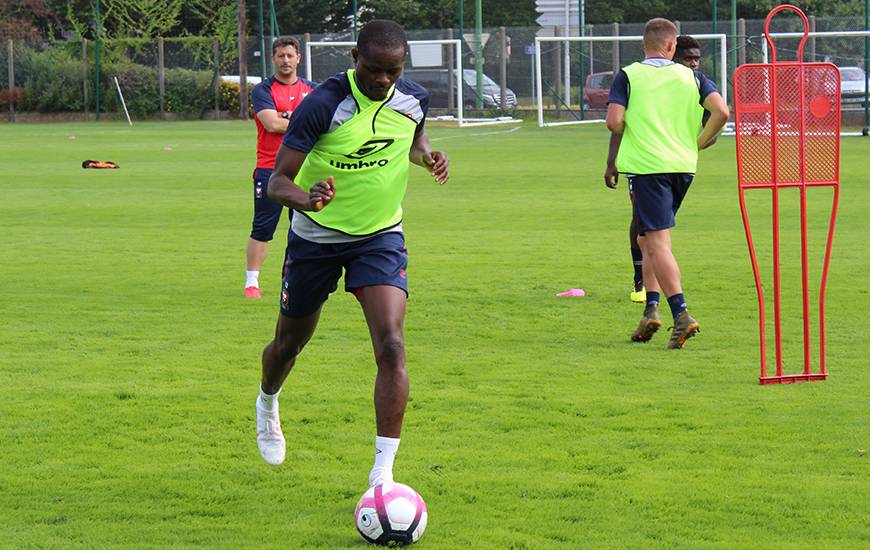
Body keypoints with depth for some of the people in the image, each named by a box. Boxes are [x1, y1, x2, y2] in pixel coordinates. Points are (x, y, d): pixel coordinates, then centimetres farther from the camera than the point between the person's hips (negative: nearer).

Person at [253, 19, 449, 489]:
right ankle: (267, 406, 52)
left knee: (391, 348, -18)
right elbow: (278, 180, -24)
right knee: (290, 342, 16)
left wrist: (428, 157, -8)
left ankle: (383, 471, -17)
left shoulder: (414, 99, -10)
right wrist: (305, 199, -47)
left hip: (380, 237, 2)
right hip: (315, 236, -2)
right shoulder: (323, 104, -24)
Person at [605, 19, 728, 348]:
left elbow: (614, 121, -11)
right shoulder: (691, 77, 8)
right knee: (647, 240, 20)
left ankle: (681, 314, -20)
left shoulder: (628, 76, 0)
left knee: (657, 244, -7)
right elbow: (721, 112, -4)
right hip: (683, 166, 4)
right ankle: (652, 306, 11)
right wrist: (697, 144, 9)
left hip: (646, 166, -4)